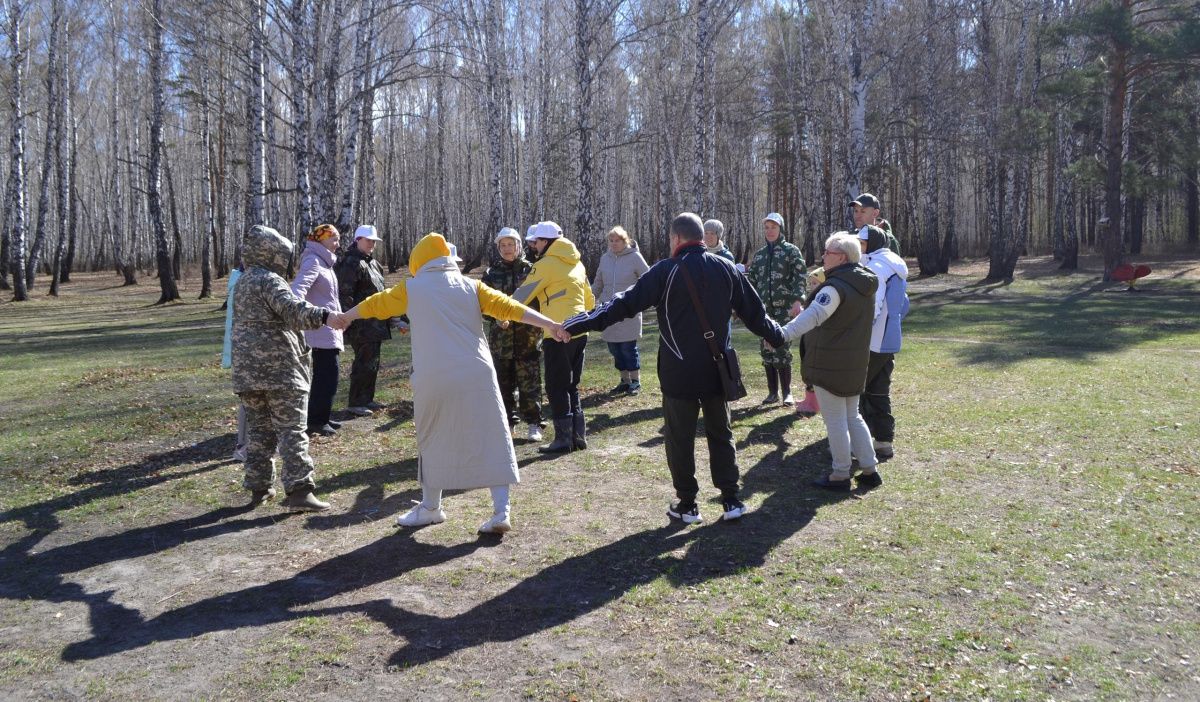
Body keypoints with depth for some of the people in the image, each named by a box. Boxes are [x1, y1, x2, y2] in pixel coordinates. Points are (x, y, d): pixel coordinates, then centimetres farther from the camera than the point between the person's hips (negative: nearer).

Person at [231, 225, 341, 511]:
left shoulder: (241, 283, 19)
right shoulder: (269, 280, -10)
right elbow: (292, 309, -29)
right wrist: (324, 316, -42)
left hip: (247, 369, 9)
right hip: (280, 369, -8)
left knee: (258, 429, 14)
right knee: (292, 430, -7)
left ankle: (259, 487, 19)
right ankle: (299, 490, -10)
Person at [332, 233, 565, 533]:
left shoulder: (411, 288, 9)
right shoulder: (470, 286, 10)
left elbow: (375, 304, 23)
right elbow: (508, 307, 4)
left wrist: (344, 317, 41)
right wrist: (551, 325, 4)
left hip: (434, 379, -1)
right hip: (478, 376, 1)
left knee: (433, 440, 16)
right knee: (491, 441, 5)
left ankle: (430, 508, 28)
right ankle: (501, 511, 0)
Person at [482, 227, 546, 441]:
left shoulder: (530, 270, 2)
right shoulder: (491, 273, 8)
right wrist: (497, 318, -12)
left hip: (528, 336, -2)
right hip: (501, 336, 2)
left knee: (529, 381, -1)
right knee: (503, 381, 8)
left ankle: (534, 424, 8)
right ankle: (507, 421, 21)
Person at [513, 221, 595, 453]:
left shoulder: (546, 264, -6)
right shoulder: (576, 264, 17)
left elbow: (522, 296, -3)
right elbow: (589, 301, 22)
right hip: (579, 332, 8)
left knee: (556, 388, 0)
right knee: (571, 386, 15)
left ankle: (563, 438, 1)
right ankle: (579, 435, 15)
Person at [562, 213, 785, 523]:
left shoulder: (666, 271, -10)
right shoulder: (726, 269, 4)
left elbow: (626, 303, -15)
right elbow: (754, 311, 12)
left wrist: (581, 322, -13)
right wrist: (776, 335, 31)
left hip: (679, 372, -4)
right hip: (717, 370, 4)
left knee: (680, 438, 8)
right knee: (721, 433, 17)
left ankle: (687, 504, 13)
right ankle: (731, 500, 16)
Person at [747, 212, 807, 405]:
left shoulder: (791, 250, 2)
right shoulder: (759, 254, 16)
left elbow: (800, 278, -6)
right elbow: (752, 280, 18)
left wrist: (798, 300, -18)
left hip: (784, 308, -5)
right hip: (764, 308, 5)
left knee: (781, 349, -9)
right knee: (767, 350, 4)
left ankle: (787, 392, 1)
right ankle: (773, 392, 13)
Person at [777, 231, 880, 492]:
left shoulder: (836, 286, -20)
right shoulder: (865, 285, 9)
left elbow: (813, 315, -35)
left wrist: (783, 334, -44)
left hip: (830, 365, -9)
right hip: (855, 364, 9)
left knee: (835, 420, 1)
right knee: (852, 417, 19)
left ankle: (841, 475, 10)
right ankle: (870, 470, 22)